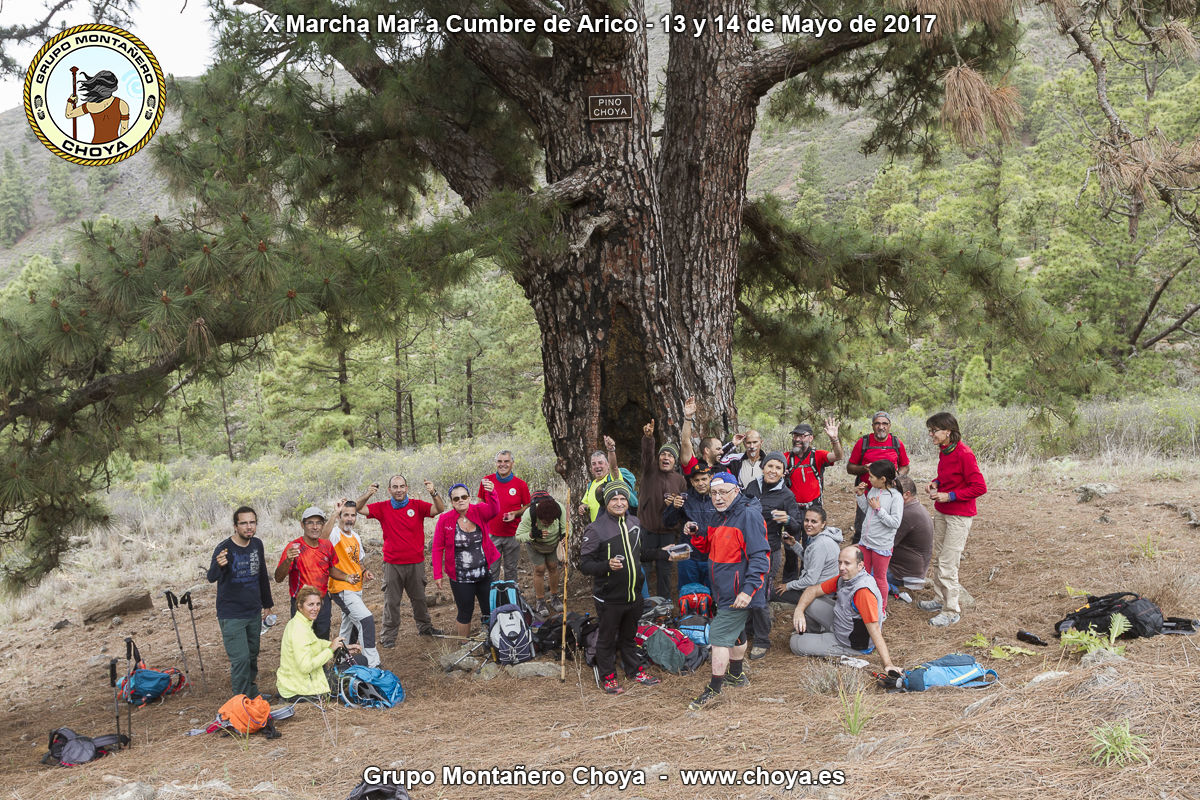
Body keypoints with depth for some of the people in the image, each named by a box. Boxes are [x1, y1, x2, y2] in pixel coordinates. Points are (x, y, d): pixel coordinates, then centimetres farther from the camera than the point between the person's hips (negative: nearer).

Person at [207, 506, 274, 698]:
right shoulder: (224, 548, -16)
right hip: (231, 616, -6)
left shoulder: (257, 544, 3)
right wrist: (219, 565, -53)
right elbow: (211, 578, -31)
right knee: (241, 659, -10)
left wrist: (267, 603, 20)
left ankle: (253, 693, 31)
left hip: (254, 613, 6)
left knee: (252, 656, 15)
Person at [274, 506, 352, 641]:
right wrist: (288, 560, -38)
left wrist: (347, 577, 0)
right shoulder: (294, 547, -15)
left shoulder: (327, 545, 2)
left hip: (324, 601, 5)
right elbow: (278, 578, -20)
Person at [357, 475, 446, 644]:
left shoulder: (417, 505, -4)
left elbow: (440, 509, -15)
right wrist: (367, 495, -26)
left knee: (419, 598, 17)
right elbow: (359, 509, -6)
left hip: (416, 563, 1)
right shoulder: (383, 508, -2)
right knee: (391, 601, 5)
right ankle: (388, 635, 14)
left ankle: (425, 627, 34)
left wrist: (434, 494, -35)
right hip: (392, 563, -1)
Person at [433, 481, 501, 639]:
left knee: (490, 610, 9)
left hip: (485, 572, 1)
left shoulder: (479, 511, -6)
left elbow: (494, 510, -29)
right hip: (461, 577, -1)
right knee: (465, 613, 9)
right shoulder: (444, 520, -7)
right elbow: (437, 548, -1)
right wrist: (438, 574, -5)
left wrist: (491, 492, -50)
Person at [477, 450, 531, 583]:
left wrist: (515, 514, -13)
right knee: (491, 571, 4)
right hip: (491, 535, 0)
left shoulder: (521, 484, -5)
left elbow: (527, 506, 6)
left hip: (512, 536, 0)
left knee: (511, 570, 12)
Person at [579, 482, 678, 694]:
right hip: (609, 597, -5)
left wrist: (665, 555, 14)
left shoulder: (634, 523, 6)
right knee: (607, 638, 10)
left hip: (633, 595, 6)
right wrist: (607, 565, -31)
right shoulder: (596, 529, -15)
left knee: (629, 635, 22)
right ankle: (609, 677, 25)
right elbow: (584, 565, -17)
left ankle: (635, 670, 38)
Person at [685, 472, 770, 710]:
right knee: (735, 632, 23)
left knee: (719, 634, -7)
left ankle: (714, 688, 2)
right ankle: (736, 675, 40)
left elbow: (760, 557, -22)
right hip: (724, 591, 9)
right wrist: (697, 534, -1)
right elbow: (709, 548, 21)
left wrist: (748, 590, -29)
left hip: (738, 593, -9)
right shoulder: (719, 517, 10)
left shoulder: (749, 515, -19)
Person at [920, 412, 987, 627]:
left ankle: (952, 611, 4)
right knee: (938, 558, 17)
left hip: (959, 516, -9)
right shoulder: (944, 450, 5)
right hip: (941, 512, 9)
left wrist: (950, 496, -22)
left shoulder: (963, 454, -21)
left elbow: (979, 487, -20)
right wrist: (936, 483, 3)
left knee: (947, 563, -7)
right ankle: (940, 599, 31)